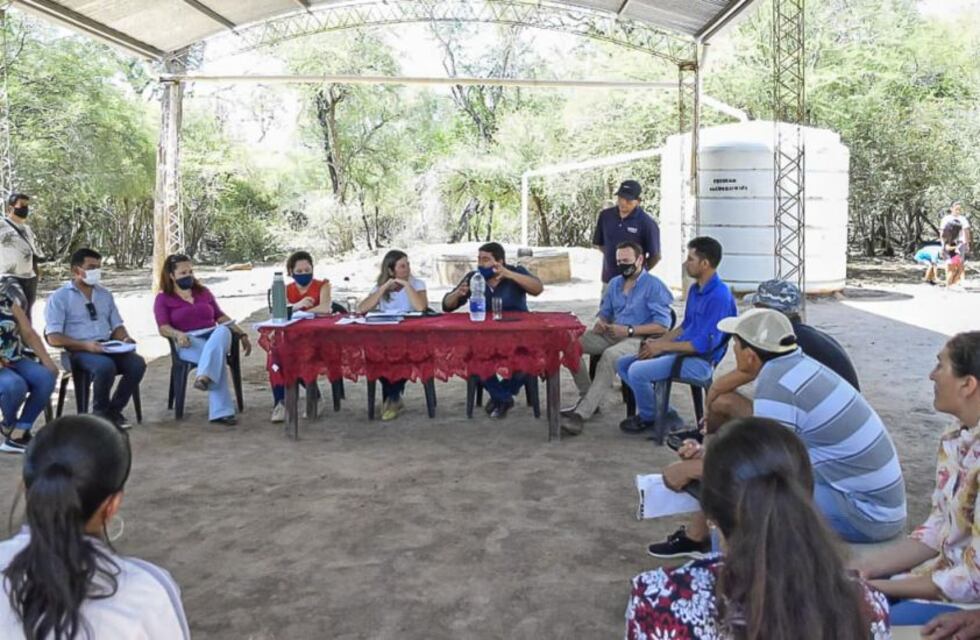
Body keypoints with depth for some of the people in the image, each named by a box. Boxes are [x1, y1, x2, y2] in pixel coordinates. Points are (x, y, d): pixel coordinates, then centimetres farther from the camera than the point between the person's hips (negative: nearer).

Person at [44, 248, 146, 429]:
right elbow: (53, 338, -8)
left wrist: (125, 339, -6)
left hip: (107, 347, 5)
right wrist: (85, 345, -23)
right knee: (105, 366, -36)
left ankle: (114, 409, -5)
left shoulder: (105, 294, 18)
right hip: (79, 351, -5)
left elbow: (117, 326, 18)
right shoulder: (59, 297, 0)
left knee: (137, 364, -25)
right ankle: (101, 412, -10)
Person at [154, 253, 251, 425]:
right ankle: (221, 411, -47)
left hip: (215, 336, 3)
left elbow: (221, 317, 23)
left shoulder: (203, 292, 25)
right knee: (217, 357, -38)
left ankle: (204, 377, -57)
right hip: (189, 343, -3)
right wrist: (178, 334, -24)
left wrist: (242, 334, 11)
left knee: (223, 331, -38)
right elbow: (163, 328, -1)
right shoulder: (163, 299, 13)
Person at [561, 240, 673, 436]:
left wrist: (629, 330, -18)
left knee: (609, 355, -38)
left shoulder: (654, 286, -5)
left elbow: (663, 326, -12)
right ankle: (586, 397, -6)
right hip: (612, 334, 7)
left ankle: (581, 414, -39)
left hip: (639, 339, -7)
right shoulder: (615, 283, 17)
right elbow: (605, 313, 24)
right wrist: (600, 323, -1)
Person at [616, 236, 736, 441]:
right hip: (681, 352, 10)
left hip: (700, 361, -10)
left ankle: (648, 417, 4)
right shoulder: (695, 289, 11)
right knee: (623, 364, 5)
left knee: (637, 371, -24)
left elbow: (705, 344, -23)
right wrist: (657, 341, 6)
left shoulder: (719, 296, -19)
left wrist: (663, 346, -16)